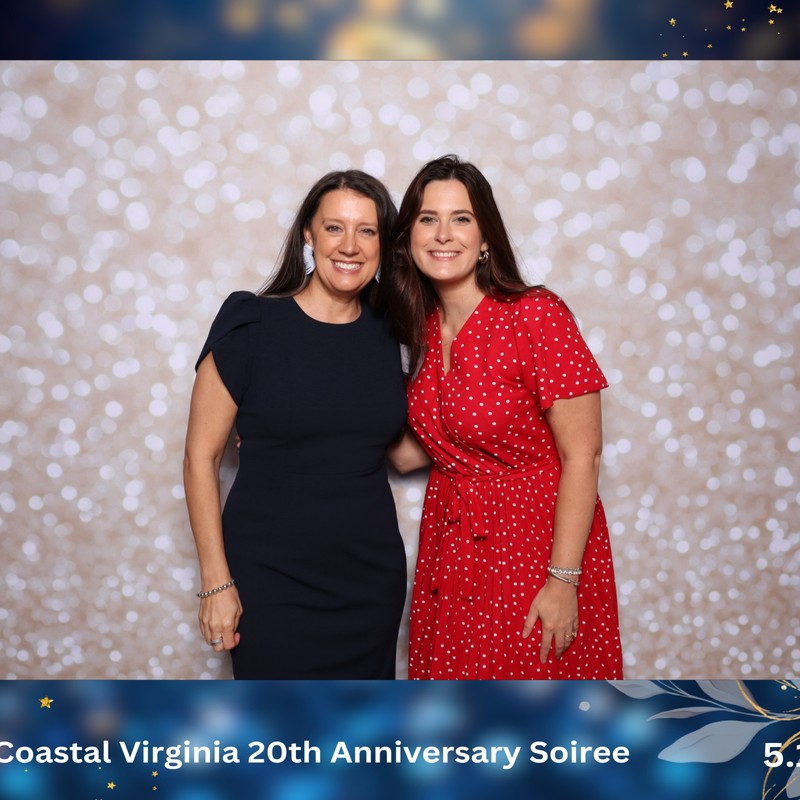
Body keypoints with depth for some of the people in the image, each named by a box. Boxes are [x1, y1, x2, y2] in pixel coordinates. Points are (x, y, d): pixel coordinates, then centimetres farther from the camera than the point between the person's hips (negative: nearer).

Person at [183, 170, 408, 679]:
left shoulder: (386, 336, 3)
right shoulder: (251, 325, -10)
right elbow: (201, 456, -8)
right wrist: (216, 581, -10)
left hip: (372, 576, 4)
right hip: (272, 580, -4)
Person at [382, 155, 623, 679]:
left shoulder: (536, 315, -17)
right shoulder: (424, 328, 3)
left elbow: (582, 456, -17)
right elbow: (419, 450, 9)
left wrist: (563, 581, -18)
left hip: (537, 543, -5)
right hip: (452, 548, 6)